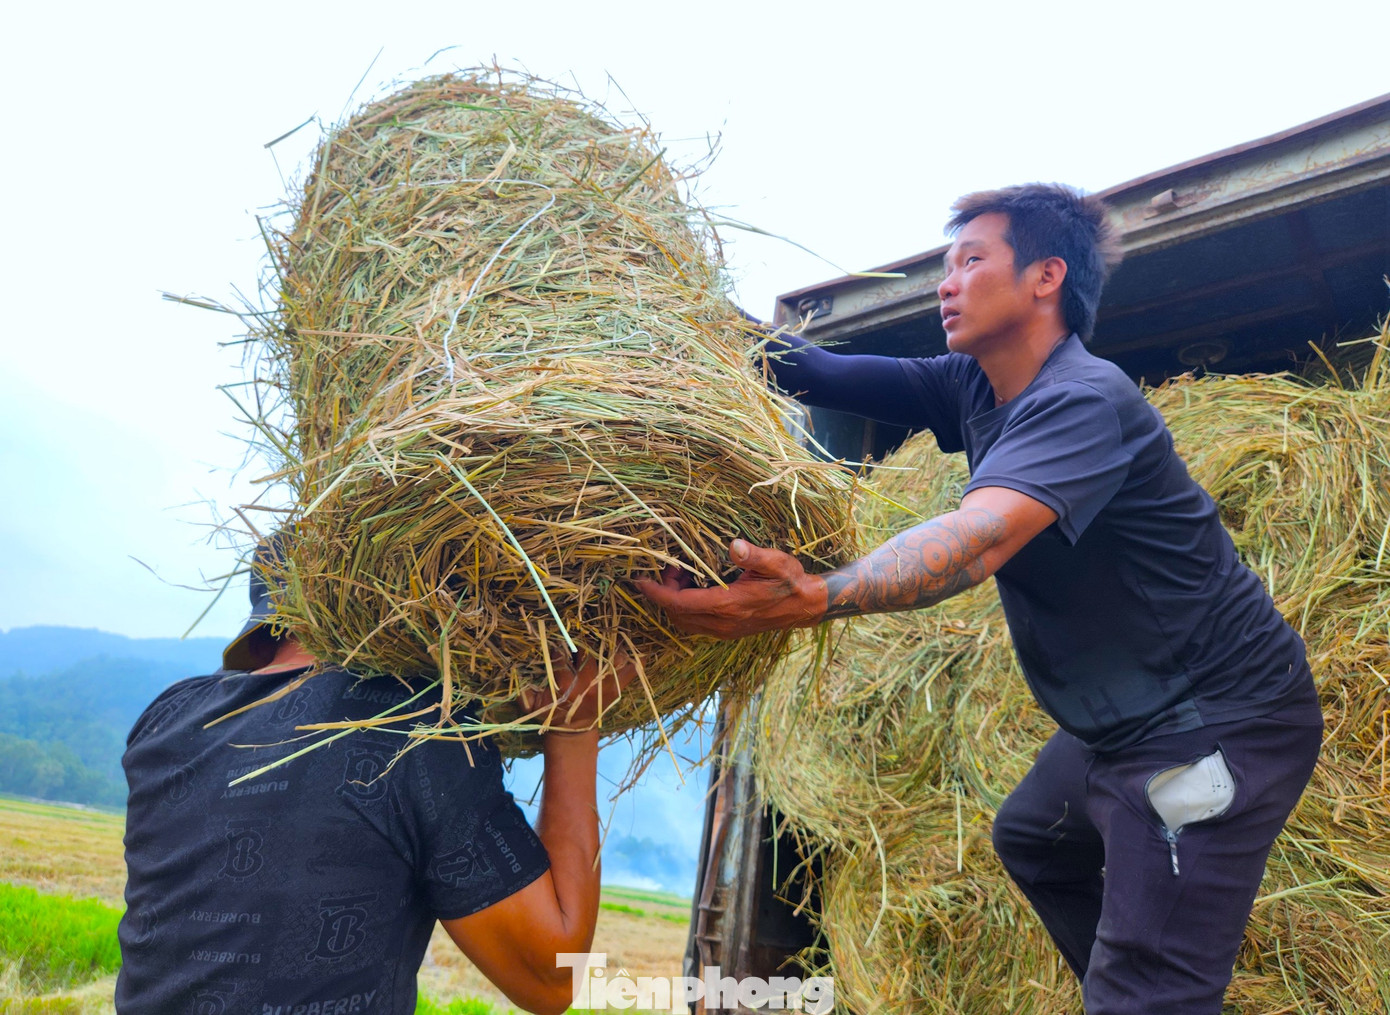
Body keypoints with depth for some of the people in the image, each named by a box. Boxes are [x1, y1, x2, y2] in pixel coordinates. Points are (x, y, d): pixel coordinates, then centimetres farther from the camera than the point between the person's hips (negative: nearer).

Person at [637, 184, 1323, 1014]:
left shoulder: (1085, 399, -25)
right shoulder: (977, 387, 3)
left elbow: (980, 538, -41)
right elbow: (826, 374, 0)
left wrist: (816, 598, -55)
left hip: (1222, 724, -10)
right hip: (1126, 721, 10)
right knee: (1031, 838, 29)